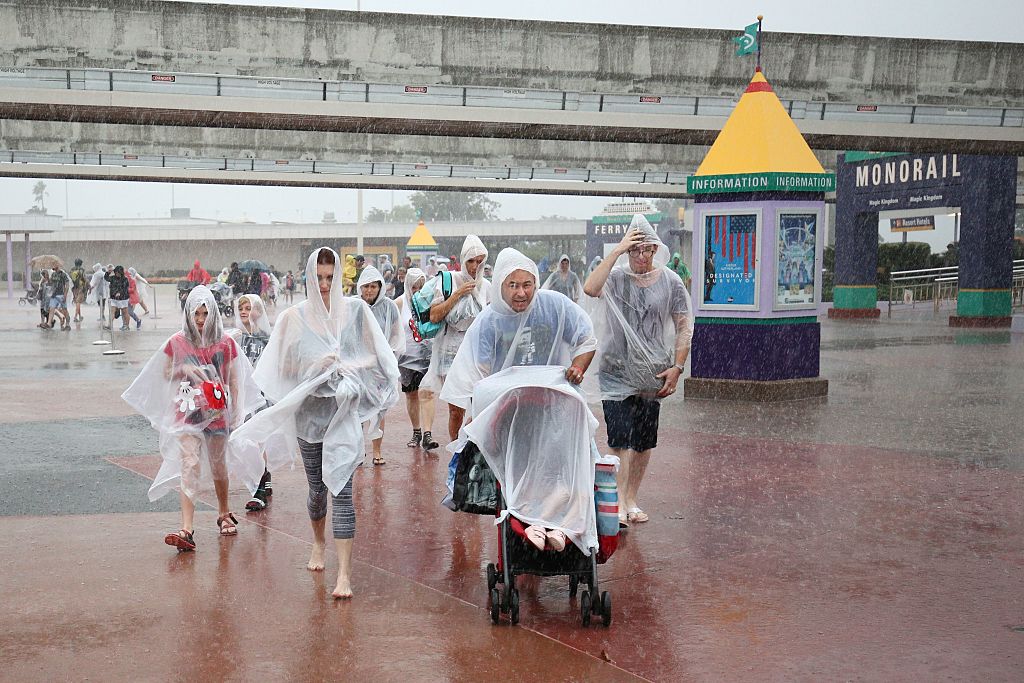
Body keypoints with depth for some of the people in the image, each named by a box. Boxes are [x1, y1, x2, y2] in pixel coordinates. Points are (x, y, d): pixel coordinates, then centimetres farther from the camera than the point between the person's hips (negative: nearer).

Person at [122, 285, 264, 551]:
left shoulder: (225, 343, 0)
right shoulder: (177, 342, 0)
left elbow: (234, 381, 4)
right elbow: (165, 374, 10)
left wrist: (236, 414, 1)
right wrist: (184, 370, -10)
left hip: (217, 411, 1)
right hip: (188, 411, -1)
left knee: (219, 465, 14)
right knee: (189, 465, -15)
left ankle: (224, 514, 38)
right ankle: (187, 530, -23)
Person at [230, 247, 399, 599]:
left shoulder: (355, 310, -1)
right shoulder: (295, 316, 0)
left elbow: (376, 357, 4)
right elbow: (284, 368, 2)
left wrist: (343, 365, -12)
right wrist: (316, 366, -13)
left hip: (343, 408, -2)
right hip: (308, 408, 2)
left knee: (341, 486, -13)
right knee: (317, 487, 16)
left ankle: (345, 573, -13)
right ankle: (319, 542, 46)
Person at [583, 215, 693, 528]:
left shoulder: (670, 282, 0)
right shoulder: (616, 277, -4)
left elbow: (684, 327, 3)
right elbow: (590, 289, -26)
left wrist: (677, 367, -5)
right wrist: (616, 251, -24)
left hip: (653, 374, 2)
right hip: (616, 372, -2)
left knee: (644, 442, 10)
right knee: (621, 440, -9)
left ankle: (632, 500, 24)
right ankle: (619, 503, -6)